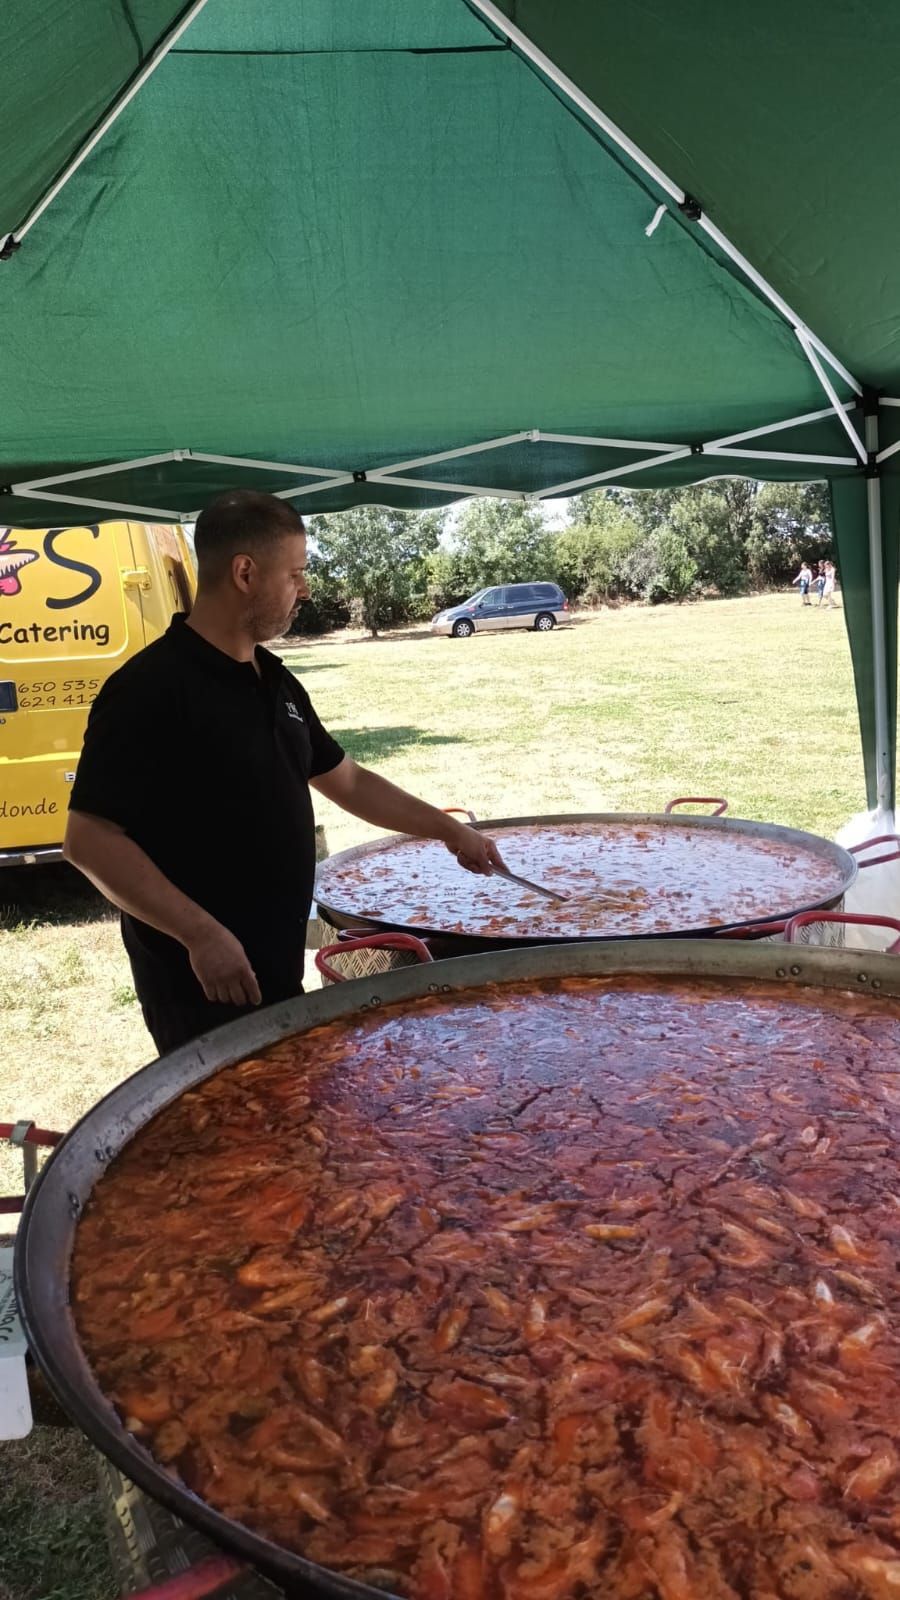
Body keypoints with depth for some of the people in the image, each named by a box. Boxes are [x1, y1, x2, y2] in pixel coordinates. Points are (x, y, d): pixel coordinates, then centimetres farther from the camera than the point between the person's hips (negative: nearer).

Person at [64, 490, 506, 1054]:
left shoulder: (276, 682, 8)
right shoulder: (151, 690, -18)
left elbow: (347, 781, 19)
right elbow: (91, 840, -21)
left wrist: (448, 828, 16)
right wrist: (201, 935, -24)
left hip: (276, 968, 8)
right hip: (202, 981, -8)